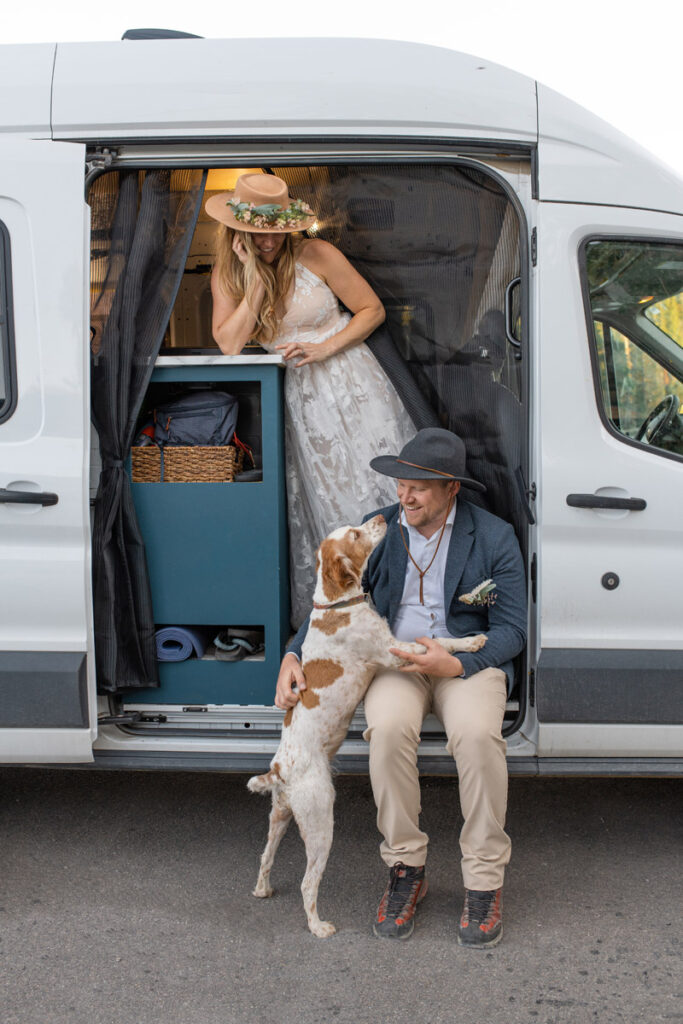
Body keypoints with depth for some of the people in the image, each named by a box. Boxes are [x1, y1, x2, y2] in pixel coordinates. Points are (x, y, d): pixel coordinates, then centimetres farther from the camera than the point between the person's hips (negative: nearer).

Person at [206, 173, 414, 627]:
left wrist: (325, 348, -12)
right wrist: (256, 279, -15)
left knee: (380, 491, -4)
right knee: (320, 506, 2)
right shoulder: (228, 276, 3)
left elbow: (373, 310, 0)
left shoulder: (316, 256, -7)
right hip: (300, 398, 2)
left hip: (353, 384, -2)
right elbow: (230, 345, -11)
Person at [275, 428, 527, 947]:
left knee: (478, 734, -33)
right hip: (394, 659, 2)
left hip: (470, 659, -1)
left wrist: (458, 665, -19)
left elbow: (512, 630, -1)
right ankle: (406, 867, -10)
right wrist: (293, 656, -6)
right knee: (388, 729, -32)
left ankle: (485, 880, -14)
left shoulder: (495, 538, -2)